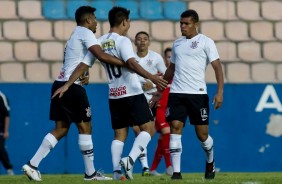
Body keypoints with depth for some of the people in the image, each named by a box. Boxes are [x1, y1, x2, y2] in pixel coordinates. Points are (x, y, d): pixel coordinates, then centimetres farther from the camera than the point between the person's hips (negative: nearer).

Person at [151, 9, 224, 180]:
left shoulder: (206, 42, -1)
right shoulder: (177, 43, 15)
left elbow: (217, 67, -5)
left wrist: (220, 92, -16)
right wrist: (159, 93, 23)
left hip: (198, 94, -4)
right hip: (177, 94, 4)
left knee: (202, 134, 2)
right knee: (175, 128, -11)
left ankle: (210, 162, 32)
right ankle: (176, 172, -12)